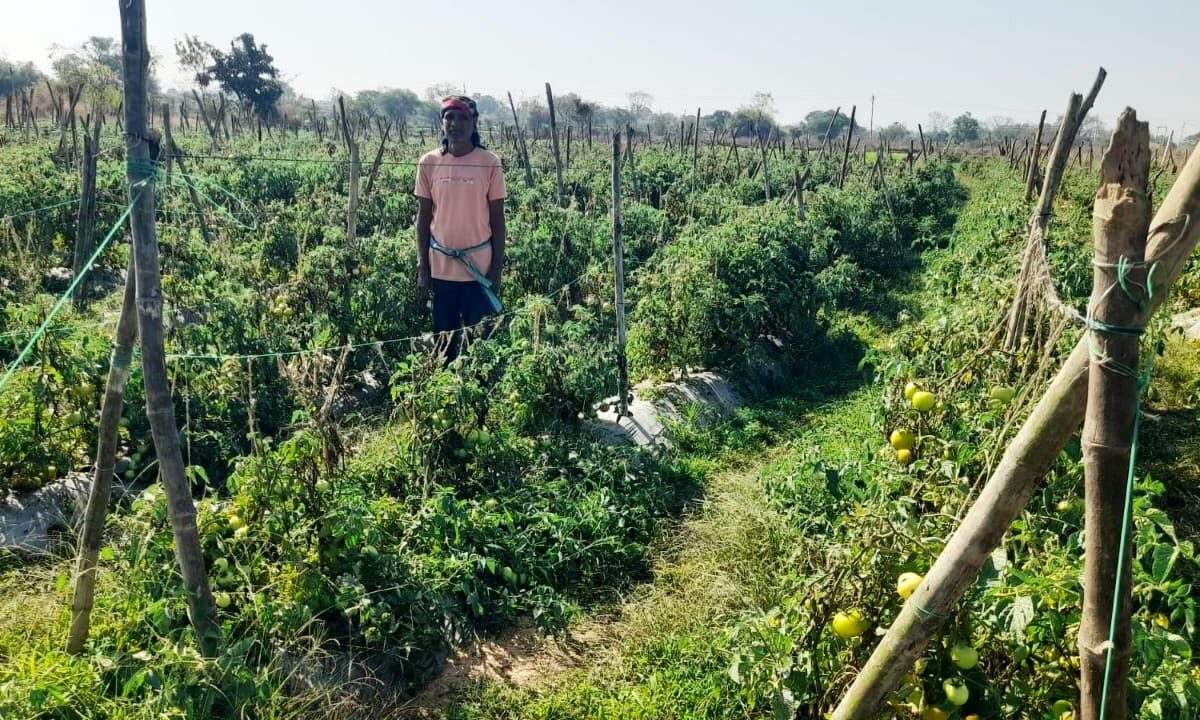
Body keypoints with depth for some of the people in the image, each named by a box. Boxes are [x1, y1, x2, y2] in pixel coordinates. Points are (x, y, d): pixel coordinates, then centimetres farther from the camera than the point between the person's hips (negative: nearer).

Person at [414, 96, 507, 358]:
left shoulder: (490, 163, -5)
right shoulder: (429, 163, -1)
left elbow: (497, 220, -1)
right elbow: (423, 217, 4)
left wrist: (497, 269, -3)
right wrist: (422, 268, 2)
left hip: (479, 268, -1)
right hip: (440, 268, 2)